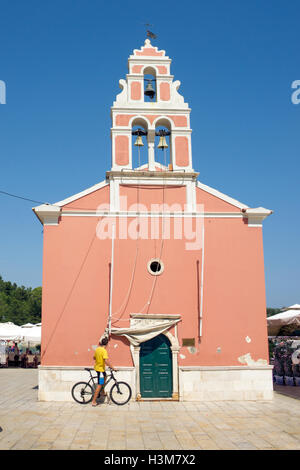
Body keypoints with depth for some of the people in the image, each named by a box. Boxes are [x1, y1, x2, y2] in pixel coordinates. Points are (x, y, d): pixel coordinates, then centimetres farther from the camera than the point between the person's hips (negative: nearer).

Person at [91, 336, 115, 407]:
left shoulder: (97, 349, 3)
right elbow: (106, 361, -33)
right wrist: (112, 367, -23)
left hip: (97, 366, 9)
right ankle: (93, 401, -2)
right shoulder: (104, 351, -22)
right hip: (100, 369, -9)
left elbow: (94, 358, 19)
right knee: (100, 385, -3)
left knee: (105, 376, 32)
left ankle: (102, 391, 35)